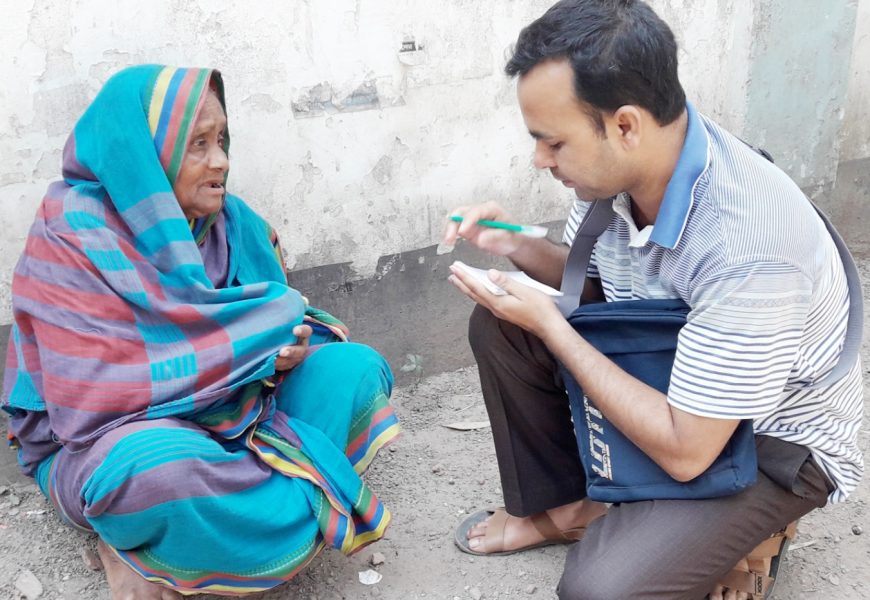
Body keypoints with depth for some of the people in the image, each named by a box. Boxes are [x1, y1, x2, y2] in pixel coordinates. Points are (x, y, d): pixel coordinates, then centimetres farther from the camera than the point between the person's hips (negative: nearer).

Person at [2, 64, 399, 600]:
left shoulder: (230, 222, -2)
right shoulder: (74, 234, -19)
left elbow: (277, 334, 5)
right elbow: (98, 398, -25)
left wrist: (278, 356, -20)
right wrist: (239, 345, -22)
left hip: (231, 412, 6)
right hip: (105, 442, -5)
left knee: (355, 367, -9)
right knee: (164, 469, -40)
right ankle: (128, 541, -6)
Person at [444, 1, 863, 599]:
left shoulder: (747, 246, -38)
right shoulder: (618, 162, -15)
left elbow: (684, 452, -31)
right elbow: (592, 278, 8)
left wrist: (548, 325, -27)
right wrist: (518, 245, -14)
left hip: (776, 440, -7)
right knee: (498, 324, -3)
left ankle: (736, 532, 5)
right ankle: (561, 506, 11)